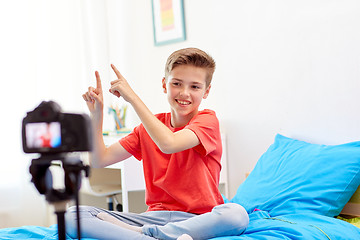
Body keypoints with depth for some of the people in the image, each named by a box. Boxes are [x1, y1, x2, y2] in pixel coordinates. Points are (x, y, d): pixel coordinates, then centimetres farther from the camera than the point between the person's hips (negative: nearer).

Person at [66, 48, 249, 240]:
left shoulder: (207, 120, -3)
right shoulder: (150, 125, 11)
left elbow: (168, 144, -24)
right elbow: (99, 160, 8)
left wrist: (132, 97, -17)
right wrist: (96, 114, -2)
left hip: (198, 218, -3)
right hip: (155, 215, 4)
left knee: (237, 214, -39)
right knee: (74, 215, -15)